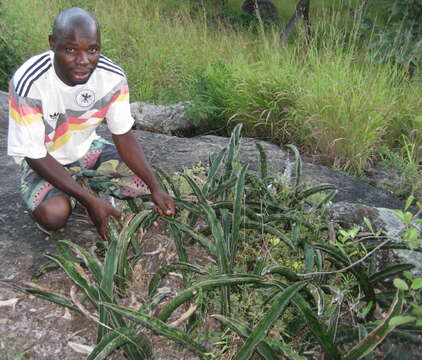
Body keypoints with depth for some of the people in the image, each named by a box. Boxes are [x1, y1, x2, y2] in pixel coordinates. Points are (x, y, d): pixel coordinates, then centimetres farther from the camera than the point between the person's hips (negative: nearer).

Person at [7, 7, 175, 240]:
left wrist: (155, 187, -21)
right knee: (53, 214, -31)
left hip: (88, 150, 4)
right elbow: (35, 156, -25)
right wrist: (90, 201, -32)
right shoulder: (28, 83, -32)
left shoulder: (113, 77, -20)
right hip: (42, 159, -3)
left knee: (145, 179, -11)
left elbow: (123, 135, -10)